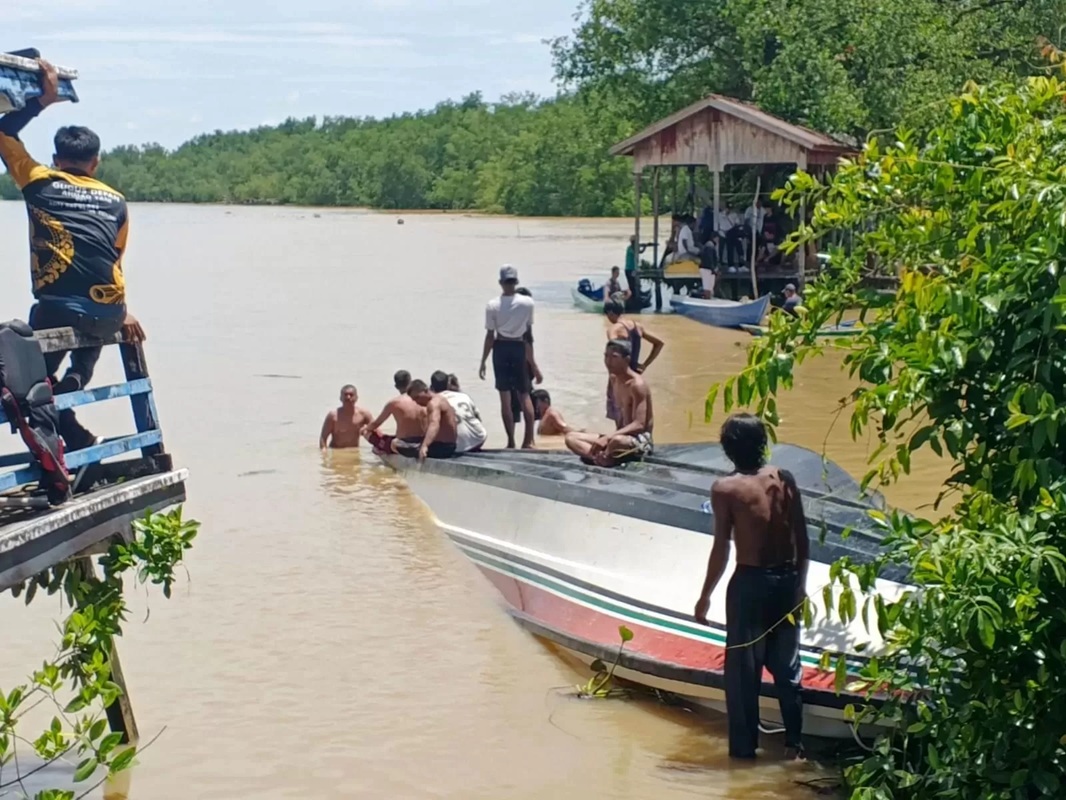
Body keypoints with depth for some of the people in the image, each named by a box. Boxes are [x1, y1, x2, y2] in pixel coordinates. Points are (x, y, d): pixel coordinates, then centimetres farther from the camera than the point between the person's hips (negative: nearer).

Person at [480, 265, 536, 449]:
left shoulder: (493, 305, -10)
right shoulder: (527, 302, -7)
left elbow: (490, 336, -8)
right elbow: (528, 329, 3)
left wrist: (483, 362, 0)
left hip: (501, 348, -1)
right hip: (519, 348, 1)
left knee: (505, 397, 4)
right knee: (524, 395, 12)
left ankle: (511, 441, 3)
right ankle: (529, 439, 3)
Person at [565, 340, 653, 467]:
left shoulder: (637, 384, -16)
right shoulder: (615, 380, 10)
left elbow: (639, 425, -24)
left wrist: (608, 437, -32)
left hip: (641, 441, -10)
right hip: (624, 436, 10)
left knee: (617, 441, -47)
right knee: (571, 437, -2)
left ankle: (599, 458, -17)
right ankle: (603, 457, -25)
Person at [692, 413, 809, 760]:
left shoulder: (725, 489, -11)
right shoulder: (785, 480, 0)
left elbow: (722, 548, -12)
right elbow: (803, 540, 2)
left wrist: (705, 596, -3)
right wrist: (800, 583, 14)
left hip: (750, 582, -4)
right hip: (786, 579, 4)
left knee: (743, 667, 6)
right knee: (786, 664, 16)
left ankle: (744, 745, 11)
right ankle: (794, 740, 21)